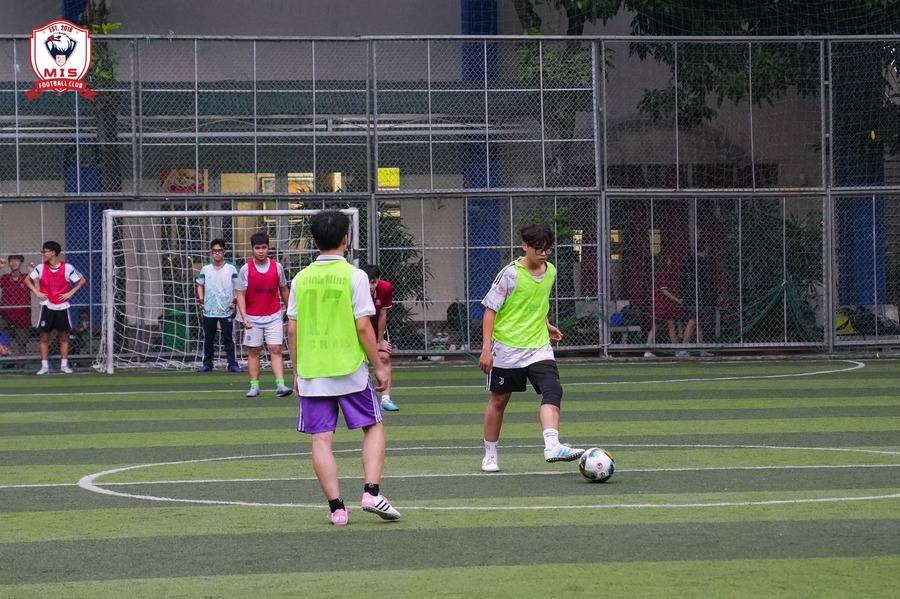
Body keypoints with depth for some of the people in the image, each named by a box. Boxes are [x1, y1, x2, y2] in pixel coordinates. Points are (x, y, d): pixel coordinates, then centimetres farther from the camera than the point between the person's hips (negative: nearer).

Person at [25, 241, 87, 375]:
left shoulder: (67, 268, -8)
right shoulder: (41, 268, -1)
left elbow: (82, 281, -2)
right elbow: (27, 280, 10)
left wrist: (70, 293, -10)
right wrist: (36, 292, -3)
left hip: (62, 307, -1)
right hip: (47, 307, 1)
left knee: (63, 337, 5)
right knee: (44, 337, 1)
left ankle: (64, 365, 12)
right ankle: (44, 366, 5)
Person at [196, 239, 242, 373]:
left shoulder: (231, 268, -2)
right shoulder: (205, 269, 6)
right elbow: (200, 285, 18)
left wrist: (235, 301, -10)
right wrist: (201, 300, 5)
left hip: (226, 311, -3)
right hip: (209, 311, 3)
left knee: (228, 339, -1)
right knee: (208, 339, 7)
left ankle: (232, 364, 3)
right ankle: (207, 364, 15)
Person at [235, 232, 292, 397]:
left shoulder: (277, 267, 0)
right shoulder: (246, 269, -5)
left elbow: (284, 290, 12)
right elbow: (240, 295, -4)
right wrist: (244, 316, -15)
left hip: (274, 316, 0)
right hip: (253, 318, 0)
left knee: (276, 349, -7)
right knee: (253, 351, 4)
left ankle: (280, 384, -13)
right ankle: (254, 386, 9)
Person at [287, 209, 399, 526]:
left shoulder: (301, 279, 4)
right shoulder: (354, 276, -7)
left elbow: (292, 329, 7)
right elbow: (363, 326, -9)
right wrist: (379, 366, -1)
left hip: (311, 372, 3)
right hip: (350, 369, -2)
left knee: (321, 440, 4)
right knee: (374, 427, 12)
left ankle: (336, 507, 0)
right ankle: (371, 493, -3)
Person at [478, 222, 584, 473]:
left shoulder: (550, 272, 6)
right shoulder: (510, 273, -12)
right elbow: (490, 309, -10)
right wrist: (486, 348, -15)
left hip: (539, 348, 4)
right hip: (506, 349, -4)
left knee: (552, 391, -19)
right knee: (498, 400, 8)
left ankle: (552, 446, -34)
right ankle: (490, 455, 24)